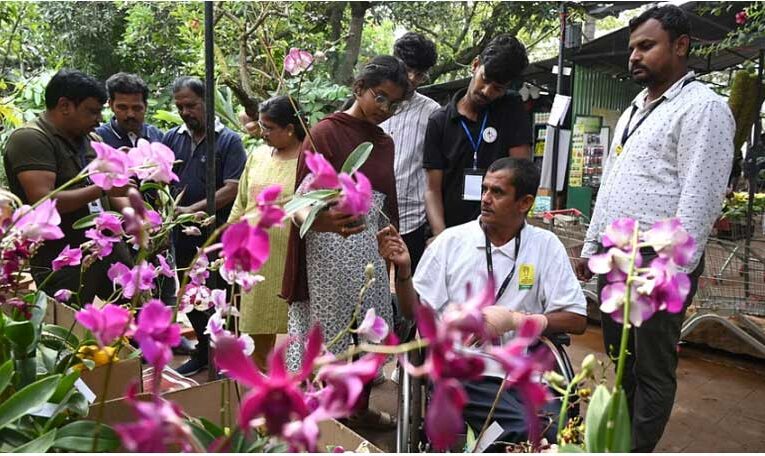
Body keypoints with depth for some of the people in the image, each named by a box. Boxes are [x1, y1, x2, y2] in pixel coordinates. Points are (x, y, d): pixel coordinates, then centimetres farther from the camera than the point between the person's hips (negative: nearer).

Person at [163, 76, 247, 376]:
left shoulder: (228, 140, -7)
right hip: (184, 233, 6)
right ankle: (203, 352, 35)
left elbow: (233, 189, -16)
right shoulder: (172, 138, 8)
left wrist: (192, 209, -21)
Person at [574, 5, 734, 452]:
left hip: (657, 262, -8)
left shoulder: (702, 106, -9)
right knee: (622, 359, 19)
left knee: (653, 369, 6)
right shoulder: (634, 110, 18)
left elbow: (701, 197, -17)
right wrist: (591, 246, 17)